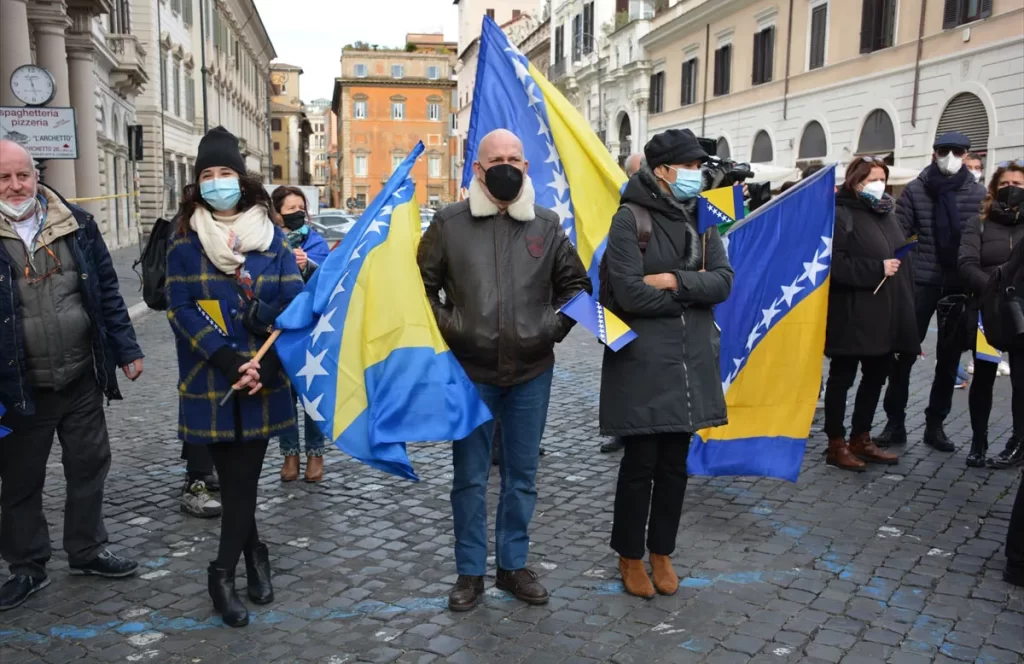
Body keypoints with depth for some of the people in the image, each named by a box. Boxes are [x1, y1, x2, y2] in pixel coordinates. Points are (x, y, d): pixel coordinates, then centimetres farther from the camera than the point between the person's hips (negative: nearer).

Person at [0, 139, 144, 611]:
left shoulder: (76, 224, 1)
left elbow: (107, 292, 6)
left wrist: (126, 350, 5)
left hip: (82, 378, 2)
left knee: (89, 467, 14)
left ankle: (87, 550, 33)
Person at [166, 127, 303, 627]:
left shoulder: (270, 236, 4)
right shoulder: (184, 241, 3)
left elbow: (294, 302, -1)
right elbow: (181, 309, -5)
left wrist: (263, 364, -14)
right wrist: (230, 362, -17)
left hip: (262, 378, 0)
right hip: (208, 380, 0)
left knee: (244, 473, 0)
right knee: (230, 473, 7)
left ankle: (224, 573, 14)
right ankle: (254, 554, 28)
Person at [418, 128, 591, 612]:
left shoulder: (547, 225, 3)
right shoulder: (450, 223, -2)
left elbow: (575, 283, 15)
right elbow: (422, 285, 6)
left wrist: (556, 326, 4)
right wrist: (445, 327, -4)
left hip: (531, 373, 2)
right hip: (469, 372, -2)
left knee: (521, 475, 13)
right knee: (469, 477, 8)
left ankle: (513, 565, 30)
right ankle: (470, 572, 24)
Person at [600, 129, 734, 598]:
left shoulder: (701, 218, 10)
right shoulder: (630, 218, -9)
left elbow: (723, 281, -1)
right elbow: (630, 293, -20)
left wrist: (675, 282, -17)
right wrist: (694, 289, -9)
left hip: (691, 361, 6)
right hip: (641, 362, -5)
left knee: (675, 464, 13)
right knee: (641, 462, 3)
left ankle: (662, 552, 30)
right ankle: (630, 556, 23)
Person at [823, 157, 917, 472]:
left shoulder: (888, 215, 16)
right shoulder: (841, 215, -8)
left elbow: (902, 259, 20)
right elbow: (834, 263, -19)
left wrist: (905, 305, 13)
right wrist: (877, 269, -19)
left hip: (886, 313, 8)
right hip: (853, 314, -8)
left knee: (876, 377, 14)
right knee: (842, 378, 3)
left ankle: (861, 439, 27)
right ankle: (836, 444, 12)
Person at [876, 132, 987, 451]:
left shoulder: (978, 193, 4)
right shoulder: (916, 190, 1)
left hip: (960, 286, 2)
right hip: (921, 282, -2)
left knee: (949, 359, 9)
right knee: (904, 353, 0)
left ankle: (935, 425, 21)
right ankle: (895, 422, 11)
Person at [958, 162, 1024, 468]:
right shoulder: (979, 224, 5)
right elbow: (966, 265, -8)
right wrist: (997, 287, -20)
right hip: (987, 315, 0)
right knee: (982, 379, 9)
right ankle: (978, 441, 22)